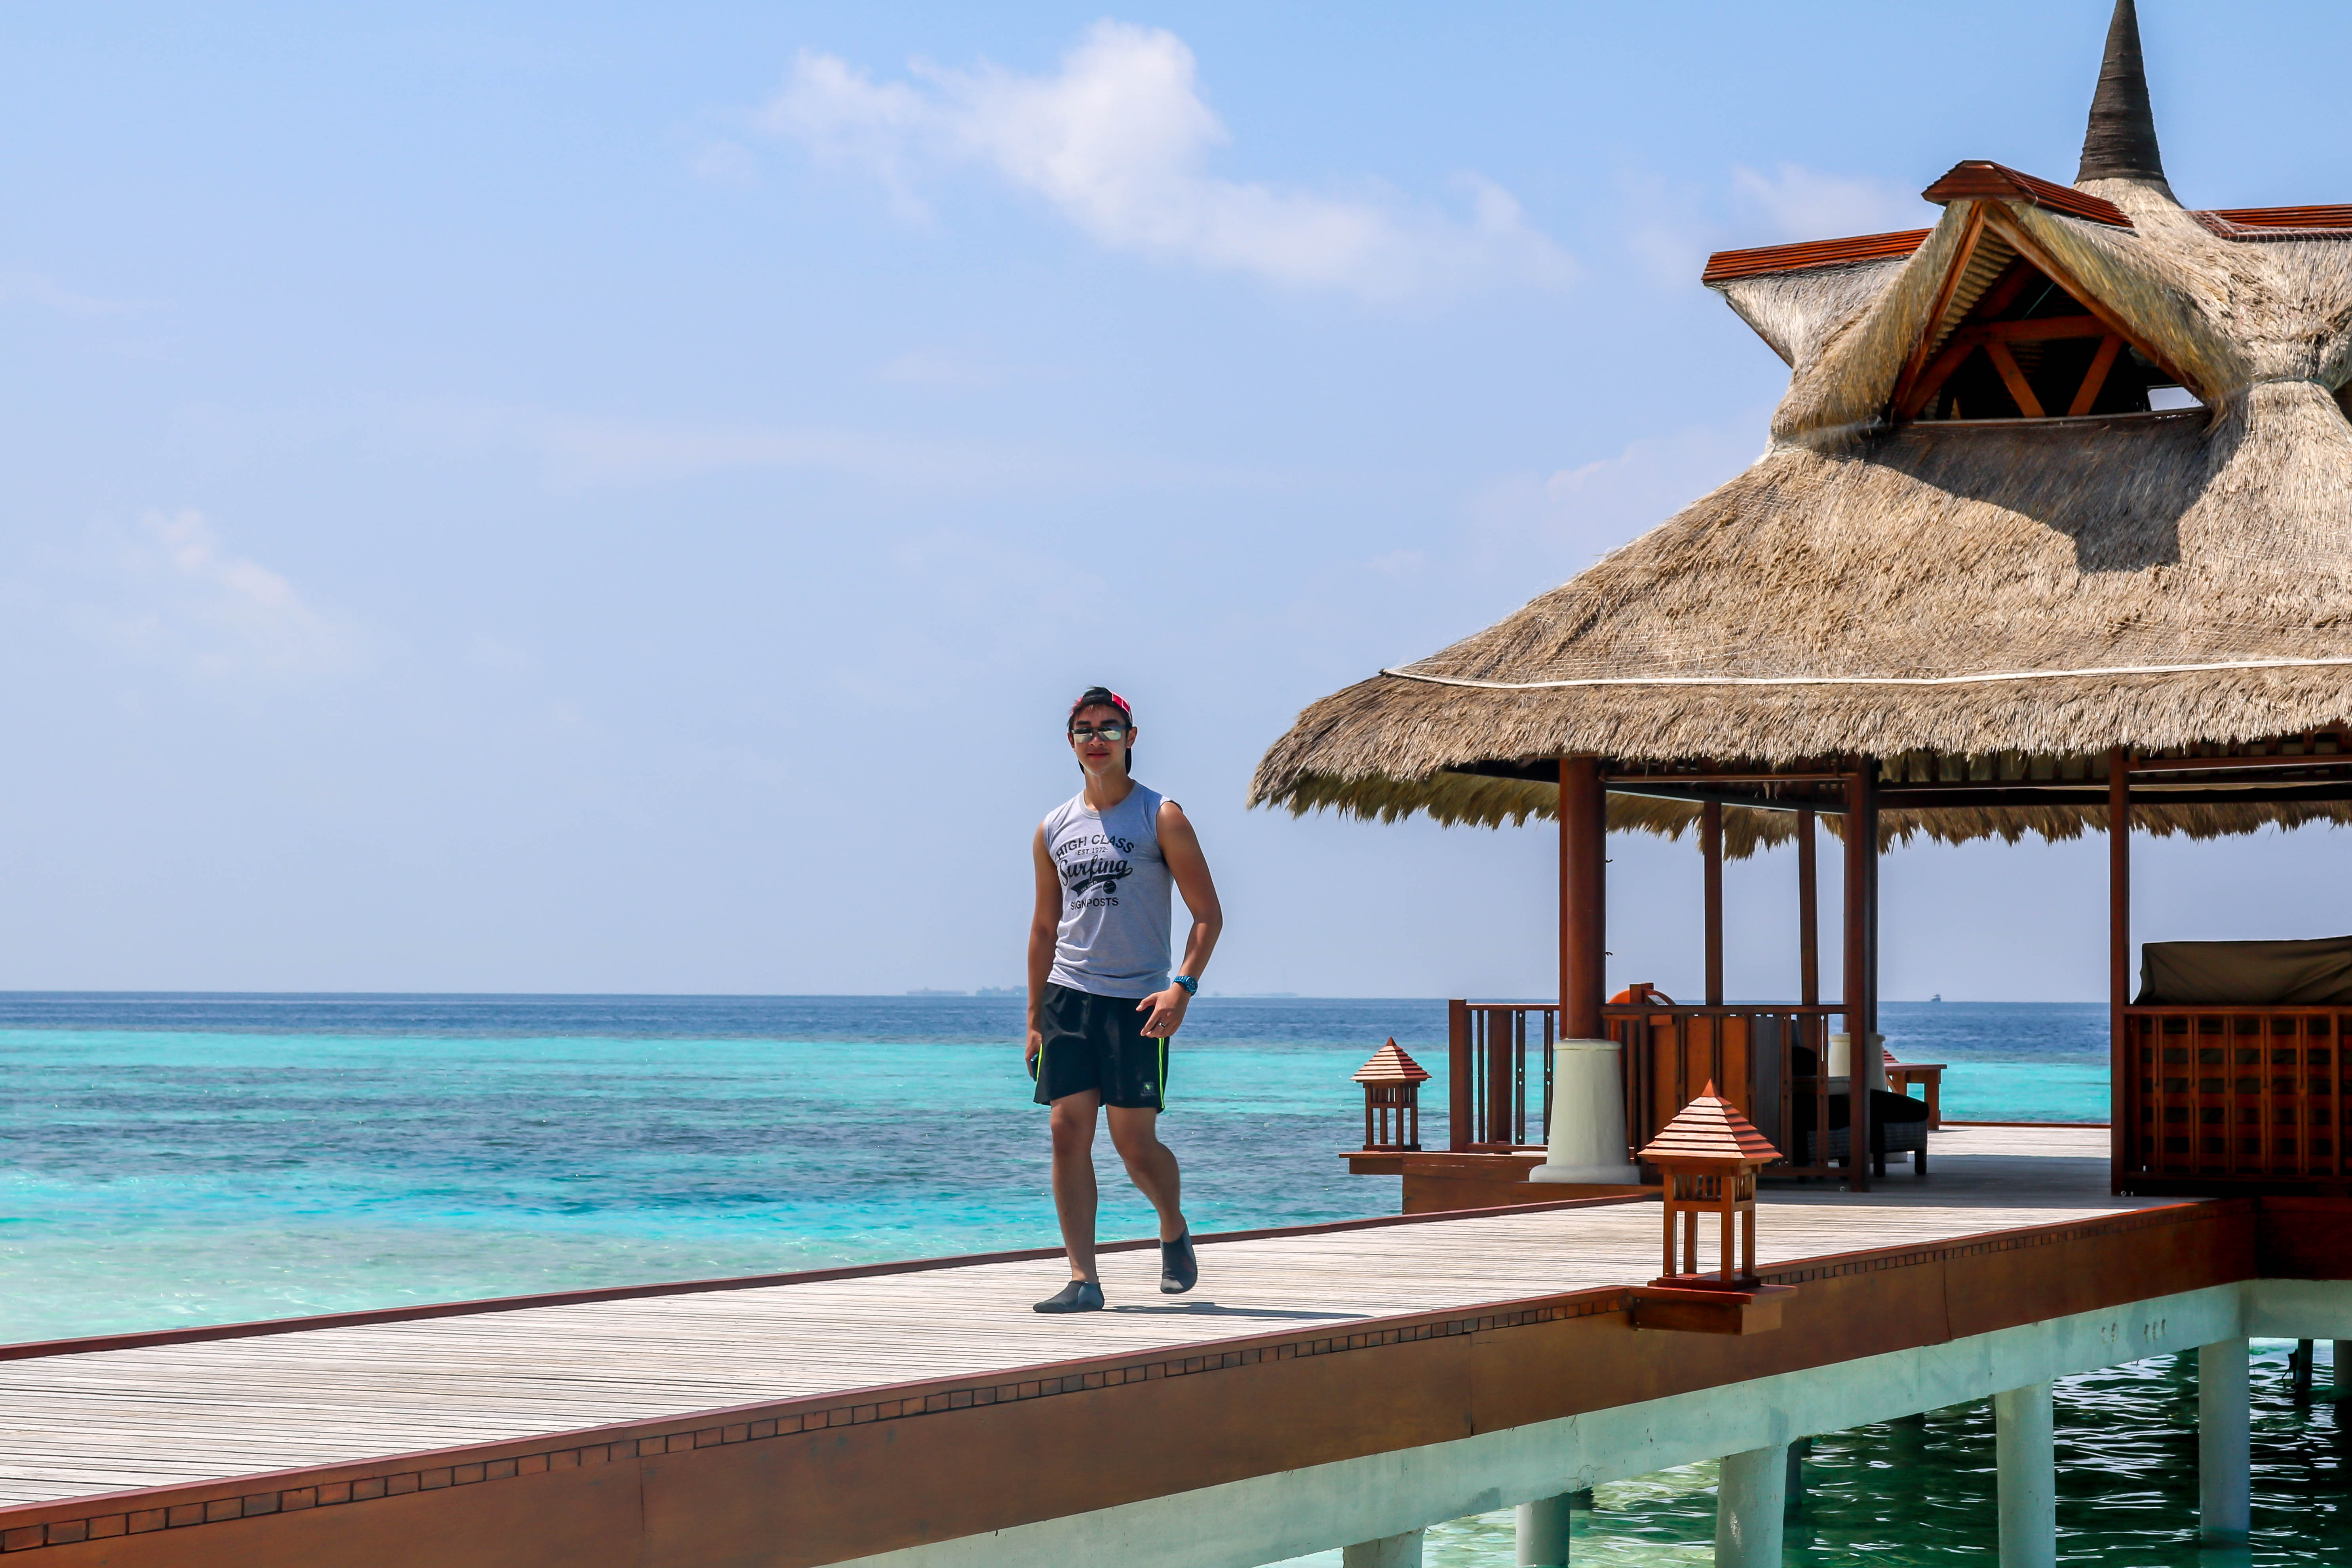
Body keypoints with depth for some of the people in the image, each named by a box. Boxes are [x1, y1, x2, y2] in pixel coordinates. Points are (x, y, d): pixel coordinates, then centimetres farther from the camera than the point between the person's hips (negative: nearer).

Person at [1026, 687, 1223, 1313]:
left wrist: (1183, 987, -16)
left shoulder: (1161, 819, 0)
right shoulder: (1054, 829, 12)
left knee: (1134, 1143, -3)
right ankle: (1082, 1279, -2)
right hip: (1068, 997, 4)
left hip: (1138, 1001, -4)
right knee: (1069, 1133, -6)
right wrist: (1034, 1017, 14)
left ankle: (1175, 1230, 27)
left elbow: (1209, 915, -2)